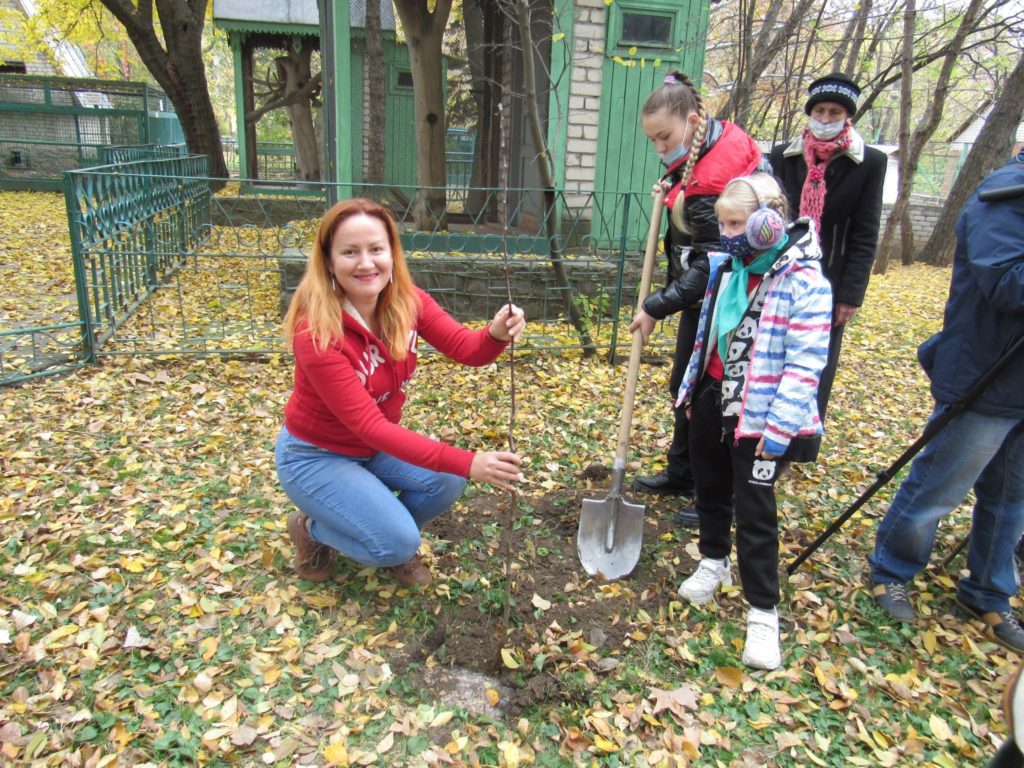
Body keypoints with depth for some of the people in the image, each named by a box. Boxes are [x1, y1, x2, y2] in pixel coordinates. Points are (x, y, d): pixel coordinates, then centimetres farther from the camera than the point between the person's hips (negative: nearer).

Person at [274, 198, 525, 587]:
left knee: (446, 481, -17)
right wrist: (468, 463, -41)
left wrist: (497, 334, -42)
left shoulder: (407, 301, -13)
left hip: (375, 446, 6)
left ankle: (394, 535, 13)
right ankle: (311, 528, 9)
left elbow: (465, 348, -16)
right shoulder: (317, 333, -31)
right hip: (315, 455, -6)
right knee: (398, 543, -20)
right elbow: (369, 425, -34)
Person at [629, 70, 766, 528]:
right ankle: (682, 474, 35)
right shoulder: (694, 159, 4)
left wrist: (656, 307, -23)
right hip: (698, 298, 10)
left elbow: (712, 264, -26)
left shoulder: (717, 177, -26)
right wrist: (671, 193, 3)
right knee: (683, 386, 18)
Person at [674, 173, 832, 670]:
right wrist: (691, 389, 18)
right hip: (712, 401, 7)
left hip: (759, 418, -7)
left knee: (754, 511, 0)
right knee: (710, 488, 22)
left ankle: (763, 612, 16)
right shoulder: (728, 268, 4)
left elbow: (806, 363, -21)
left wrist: (780, 427, -23)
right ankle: (713, 561, 45)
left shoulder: (804, 281, -19)